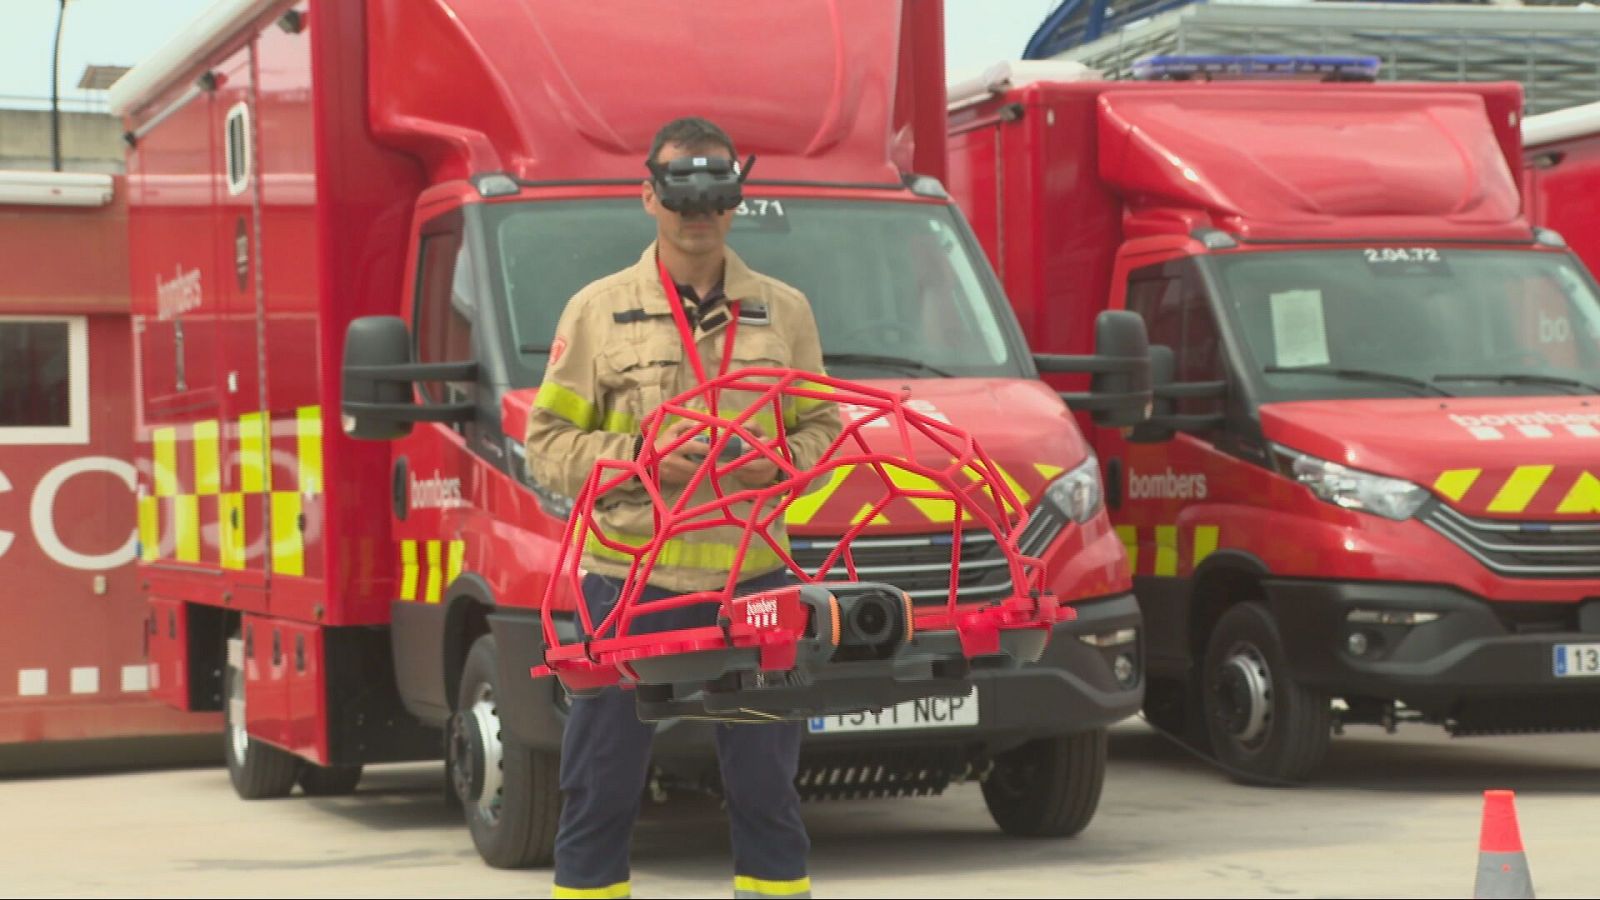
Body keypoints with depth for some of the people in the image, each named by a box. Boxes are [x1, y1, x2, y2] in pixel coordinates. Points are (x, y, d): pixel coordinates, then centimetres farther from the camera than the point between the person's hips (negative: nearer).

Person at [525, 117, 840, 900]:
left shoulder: (784, 311, 11)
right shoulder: (598, 310, 5)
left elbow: (823, 428, 15)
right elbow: (547, 445, 4)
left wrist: (784, 460, -7)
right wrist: (634, 456, -12)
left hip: (752, 583, 2)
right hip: (627, 582, -1)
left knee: (767, 796, 7)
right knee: (598, 799, 2)